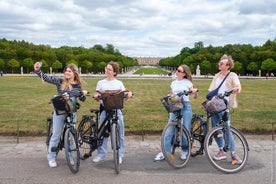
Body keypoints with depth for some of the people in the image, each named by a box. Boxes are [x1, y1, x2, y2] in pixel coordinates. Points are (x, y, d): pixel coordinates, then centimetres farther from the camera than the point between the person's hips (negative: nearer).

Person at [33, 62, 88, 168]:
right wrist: (37, 70, -24)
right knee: (56, 134, 4)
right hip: (59, 111, -2)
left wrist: (84, 94, -9)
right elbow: (46, 78, -9)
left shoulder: (78, 85, 4)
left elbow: (82, 99, 12)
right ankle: (51, 158, 16)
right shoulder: (60, 81, -3)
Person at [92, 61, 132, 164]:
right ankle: (101, 154, 15)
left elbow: (124, 94, 5)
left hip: (117, 109, -1)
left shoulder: (119, 83, 8)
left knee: (119, 133, 1)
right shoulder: (101, 83, 10)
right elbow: (97, 95, 9)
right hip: (105, 109, 1)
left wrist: (129, 93, -15)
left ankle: (119, 155, 12)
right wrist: (96, 96, -13)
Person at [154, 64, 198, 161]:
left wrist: (195, 92, -21)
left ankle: (185, 152, 16)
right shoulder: (173, 83, 13)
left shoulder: (188, 82, 2)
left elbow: (194, 96, 0)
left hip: (185, 106, -3)